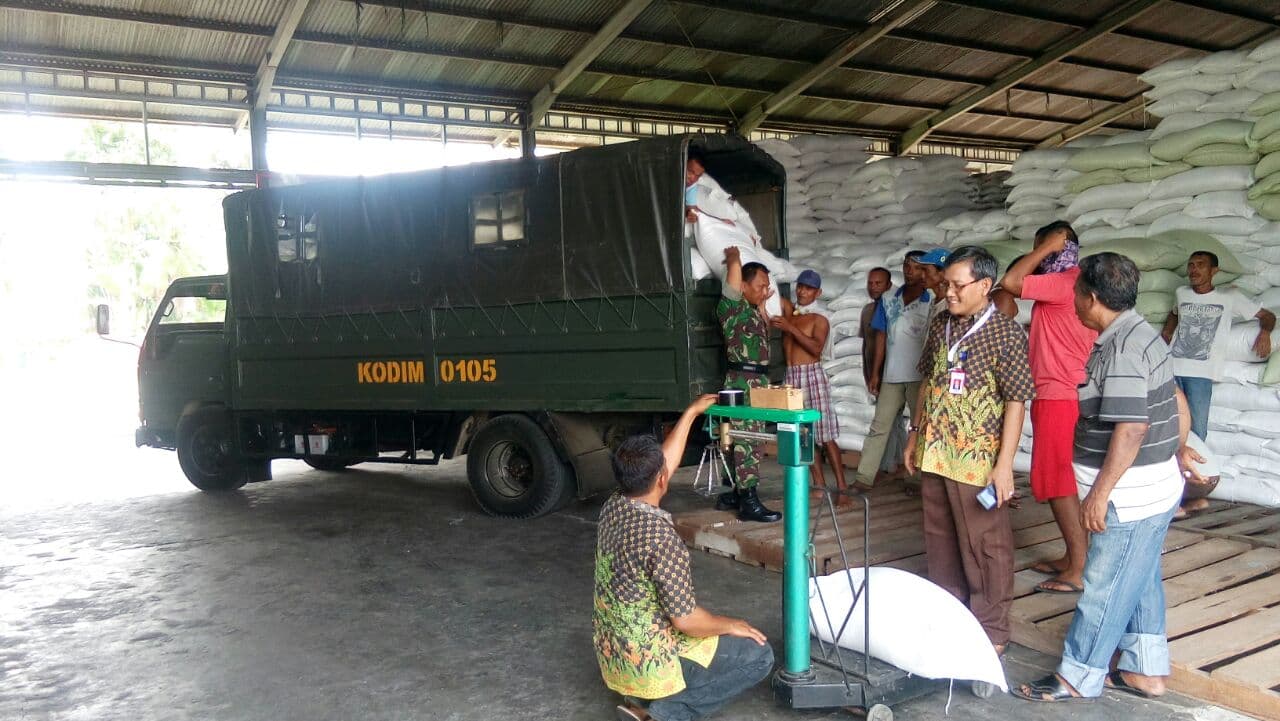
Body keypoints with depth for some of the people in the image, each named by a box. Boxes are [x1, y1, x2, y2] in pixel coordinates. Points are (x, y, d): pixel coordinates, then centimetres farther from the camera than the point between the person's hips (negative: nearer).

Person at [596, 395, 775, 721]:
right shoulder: (660, 536, -28)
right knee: (759, 655, 4)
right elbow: (685, 619, -24)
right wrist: (730, 625, -5)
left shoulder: (613, 506, -3)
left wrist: (691, 413, 22)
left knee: (712, 628, 30)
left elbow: (663, 462, 13)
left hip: (612, 650, 8)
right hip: (647, 658, -8)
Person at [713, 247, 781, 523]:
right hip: (742, 382, -9)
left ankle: (734, 494, 20)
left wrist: (762, 305, 27)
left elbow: (764, 333, 35)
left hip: (757, 381, 9)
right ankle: (749, 502, -6)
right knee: (748, 442, -9)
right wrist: (734, 257, 2)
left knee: (745, 440, 12)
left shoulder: (752, 311, 18)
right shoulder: (731, 307, -9)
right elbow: (735, 269, -19)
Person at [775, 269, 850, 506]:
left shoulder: (820, 320, -2)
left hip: (812, 376, -5)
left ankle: (842, 488, -6)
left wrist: (791, 328, -23)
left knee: (825, 435, -7)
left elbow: (816, 348, -18)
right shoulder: (787, 310, 13)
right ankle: (819, 485, 10)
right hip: (791, 377, 5)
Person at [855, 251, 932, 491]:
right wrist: (875, 373, 6)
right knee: (879, 426, 4)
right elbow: (881, 337, 9)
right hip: (891, 376, 3)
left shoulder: (932, 303, -4)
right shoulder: (888, 300, 7)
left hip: (920, 377, -3)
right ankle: (864, 477, 6)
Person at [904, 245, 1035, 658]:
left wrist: (1004, 465, -16)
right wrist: (915, 434, 15)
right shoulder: (940, 325, 7)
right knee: (940, 540, 17)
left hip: (977, 460, -6)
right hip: (934, 455, 6)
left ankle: (991, 632, 19)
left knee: (985, 547, 5)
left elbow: (1016, 402, -13)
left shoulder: (1006, 334, -12)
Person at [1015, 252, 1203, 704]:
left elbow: (1131, 428, -27)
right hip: (1153, 489, 10)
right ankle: (1145, 670, 31)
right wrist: (1179, 449, 31)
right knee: (1140, 582, 19)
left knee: (1105, 587, 1)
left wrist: (1100, 493, -23)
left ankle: (1078, 679, 12)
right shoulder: (1140, 336, 9)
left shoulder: (1123, 350, -23)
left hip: (1131, 496, -10)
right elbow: (1177, 400, 18)